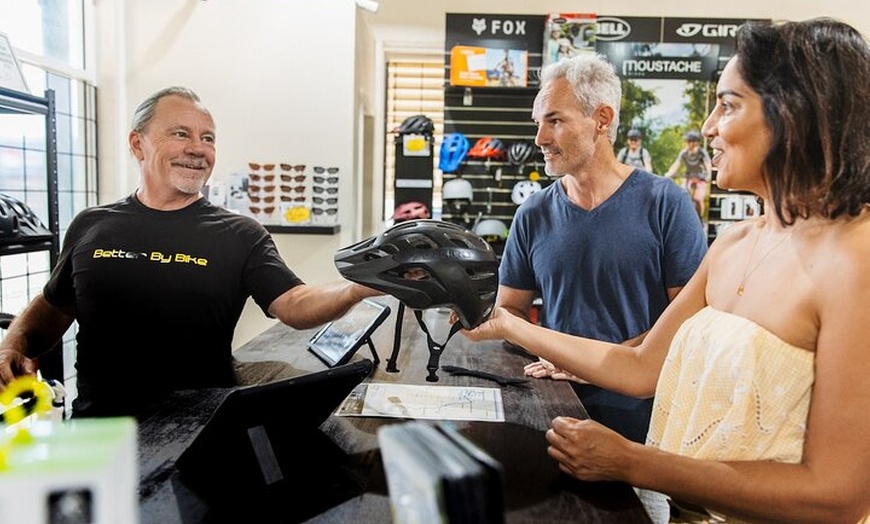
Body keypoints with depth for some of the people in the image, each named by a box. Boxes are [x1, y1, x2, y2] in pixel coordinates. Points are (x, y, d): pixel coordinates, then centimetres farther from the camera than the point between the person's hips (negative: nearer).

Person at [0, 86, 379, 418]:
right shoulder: (90, 226, 10)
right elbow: (52, 307, 22)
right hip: (96, 427, 2)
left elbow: (294, 305, -11)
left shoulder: (240, 235, 1)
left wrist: (356, 288, -29)